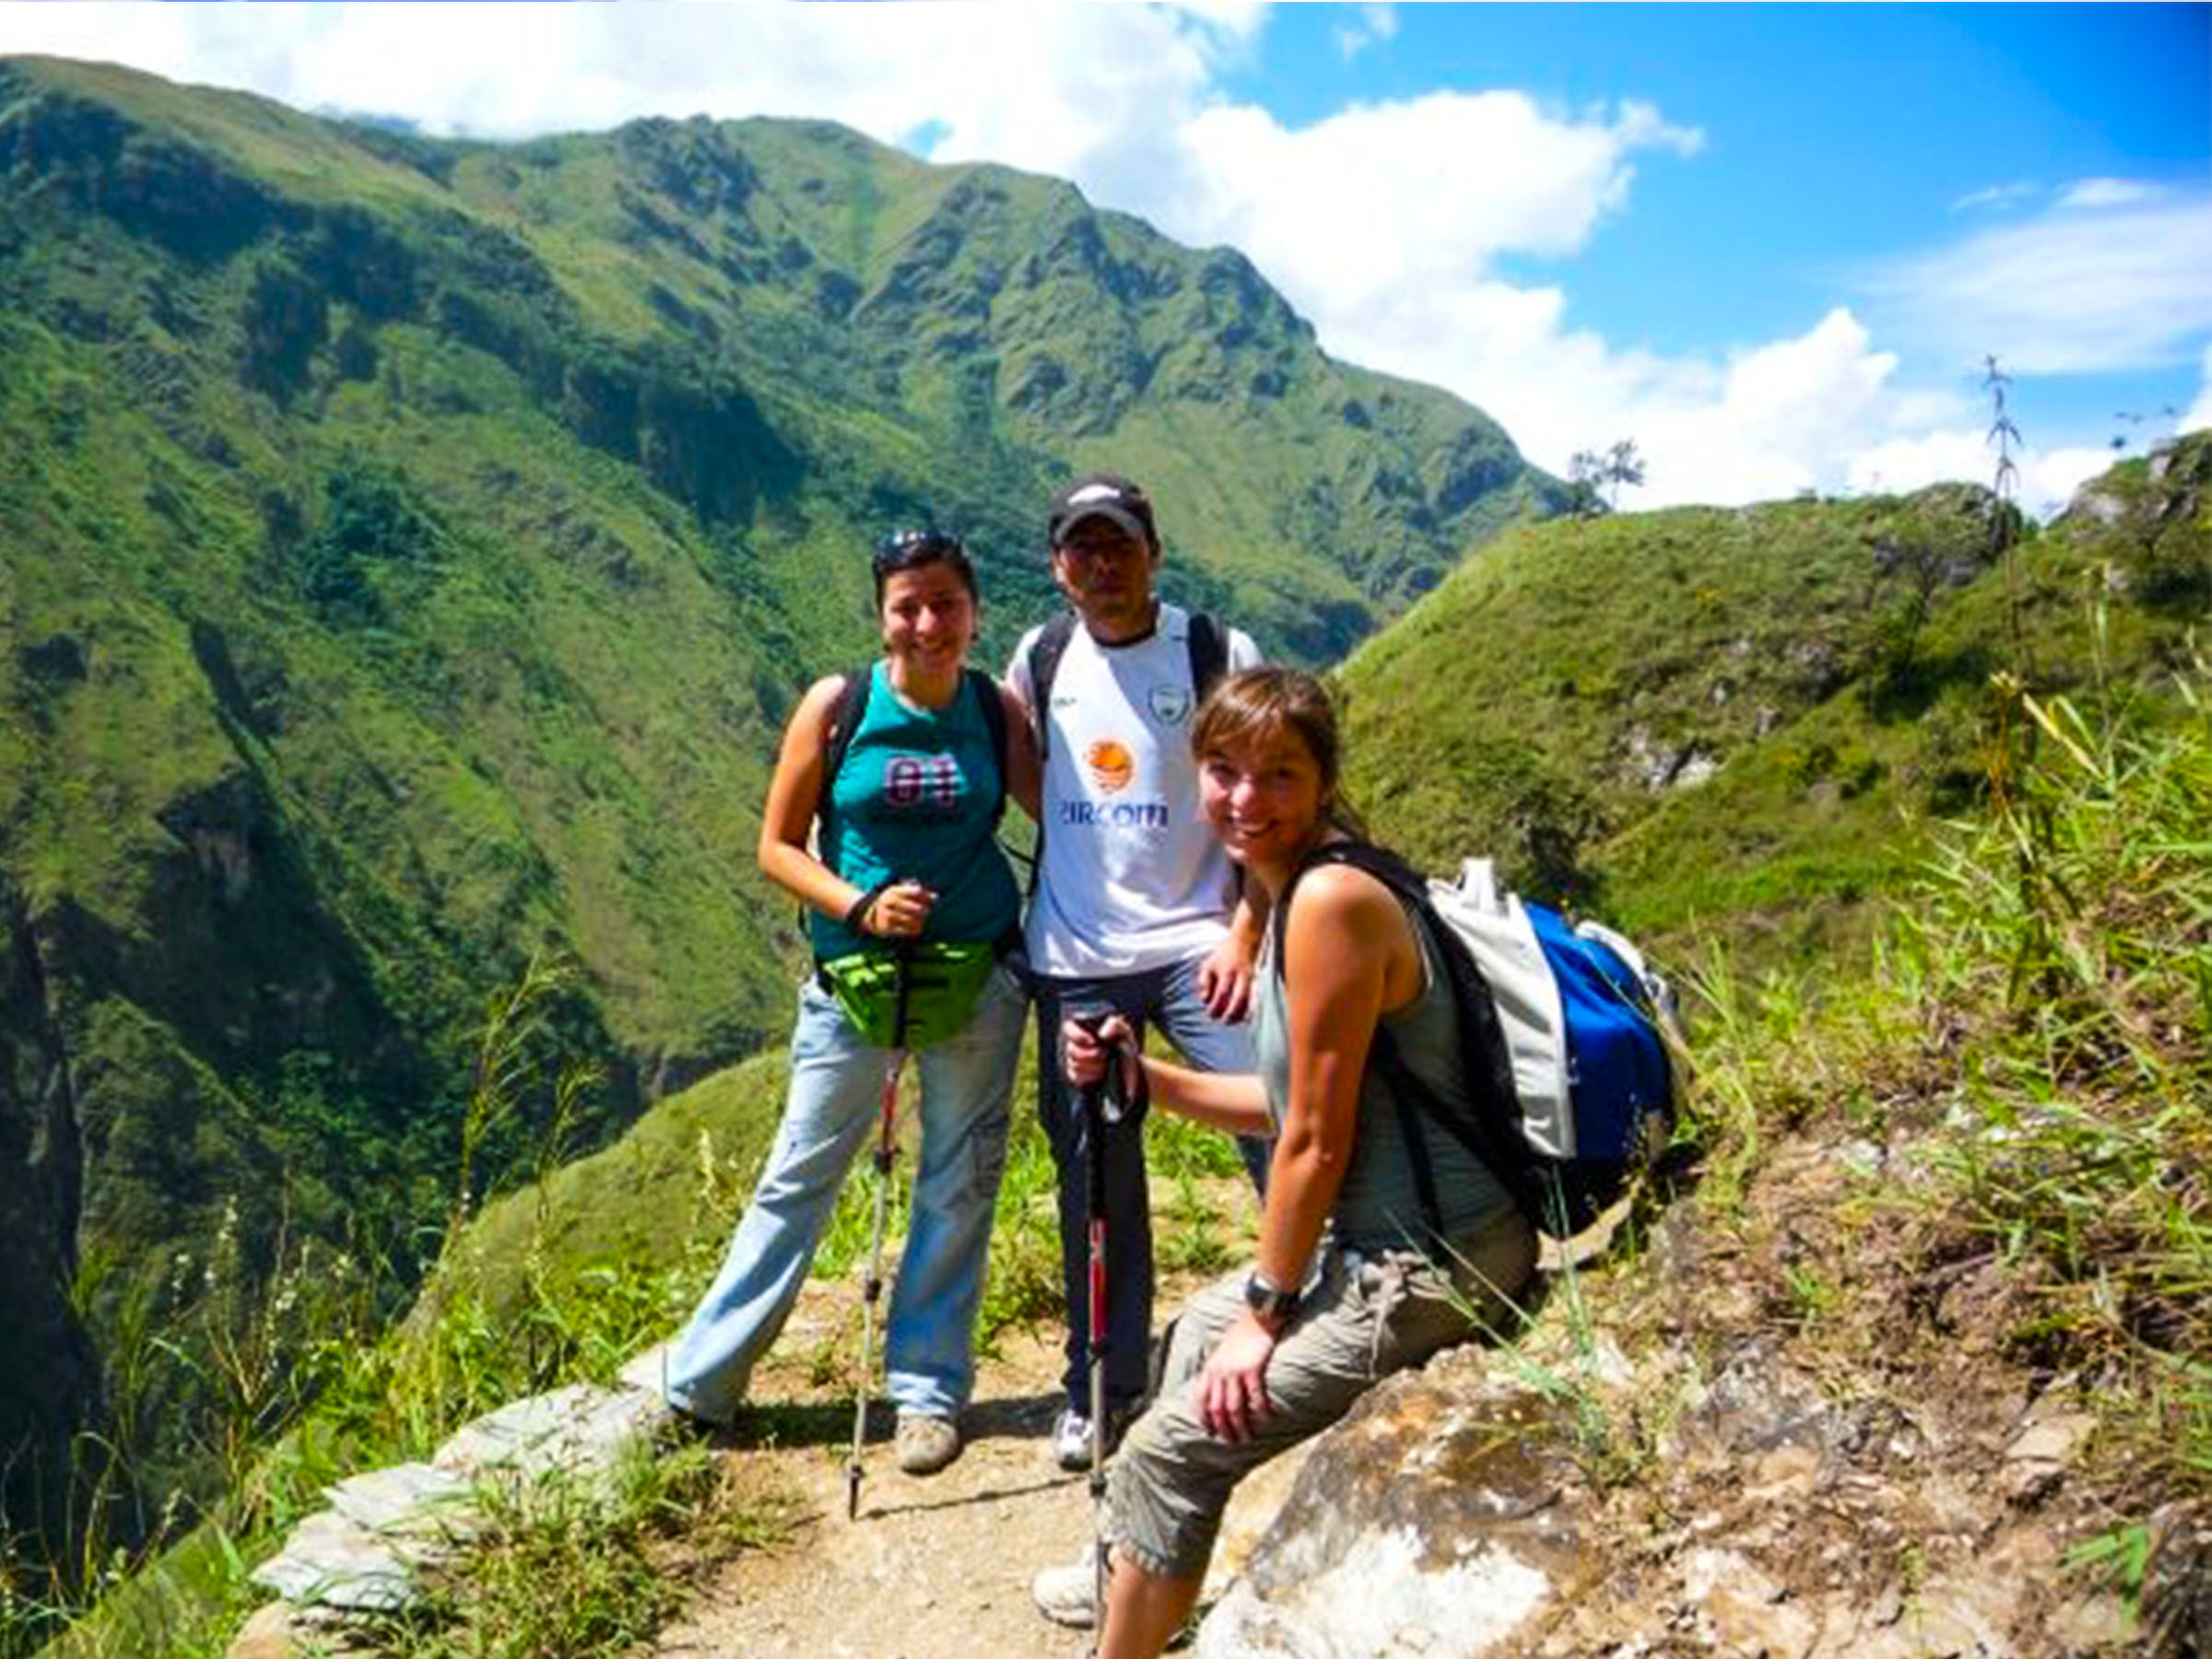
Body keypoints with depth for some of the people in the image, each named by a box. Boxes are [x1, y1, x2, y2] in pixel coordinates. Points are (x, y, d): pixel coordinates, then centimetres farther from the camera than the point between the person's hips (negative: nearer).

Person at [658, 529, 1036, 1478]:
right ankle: (695, 1389, 22)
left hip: (978, 971, 1)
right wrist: (860, 907, -18)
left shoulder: (996, 709, -2)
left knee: (959, 1187, 9)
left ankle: (928, 1391, 25)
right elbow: (778, 847, -4)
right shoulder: (837, 707, -8)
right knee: (798, 1179, 7)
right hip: (853, 973, -1)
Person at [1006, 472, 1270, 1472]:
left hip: (1197, 944, -2)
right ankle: (1103, 1389, 23)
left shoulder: (1220, 655, -3)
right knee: (1095, 1184, 9)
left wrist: (1244, 930, -12)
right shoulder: (1038, 661, 7)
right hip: (1072, 959, 3)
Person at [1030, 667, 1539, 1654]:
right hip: (1386, 1238, 11)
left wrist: (1265, 1312, -10)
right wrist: (1144, 1077, 5)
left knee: (1175, 1448, -7)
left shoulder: (1331, 899, -23)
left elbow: (1317, 1141, -19)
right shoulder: (1289, 893, 7)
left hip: (1430, 1264, -11)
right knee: (1199, 1331, 29)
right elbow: (1291, 1101, 12)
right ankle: (1133, 1577, 49)